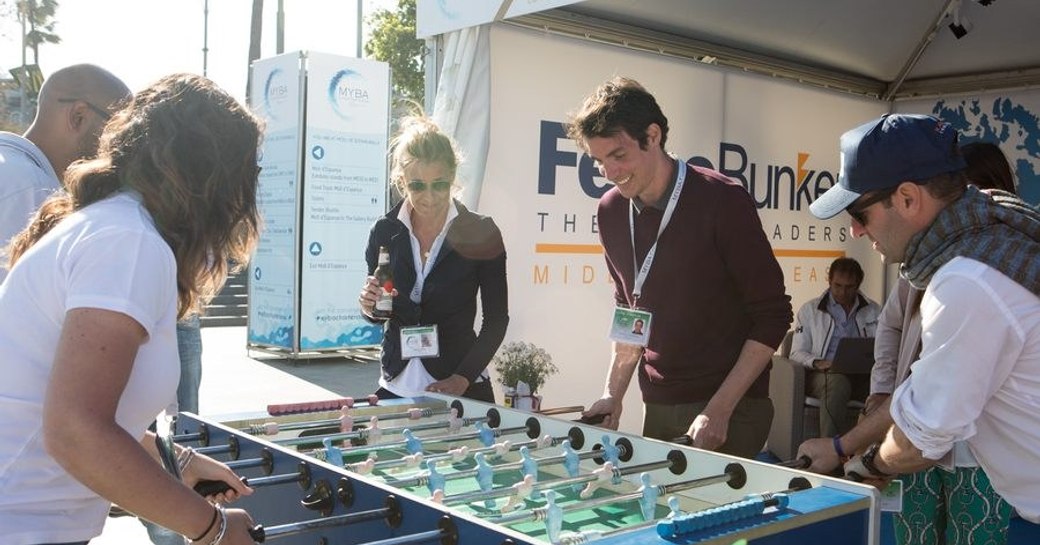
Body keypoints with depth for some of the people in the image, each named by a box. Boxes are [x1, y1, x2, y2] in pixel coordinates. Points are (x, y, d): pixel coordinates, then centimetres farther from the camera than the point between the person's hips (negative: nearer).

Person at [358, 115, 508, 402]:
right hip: (395, 387, 3)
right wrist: (369, 307, -10)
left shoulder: (480, 233, -8)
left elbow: (497, 318, -4)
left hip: (460, 389, -2)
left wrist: (462, 378, -11)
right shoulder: (385, 231, 0)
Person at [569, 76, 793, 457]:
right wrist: (613, 395, 6)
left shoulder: (722, 201, -13)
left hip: (730, 410, -5)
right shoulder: (611, 211, 4)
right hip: (657, 408, 5)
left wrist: (719, 409, -16)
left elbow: (772, 317, -11)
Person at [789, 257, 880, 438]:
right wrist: (817, 362, -12)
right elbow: (797, 353, 10)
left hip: (863, 376, 2)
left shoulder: (874, 311, 22)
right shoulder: (810, 310, 15)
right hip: (825, 375, -1)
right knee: (838, 382, -38)